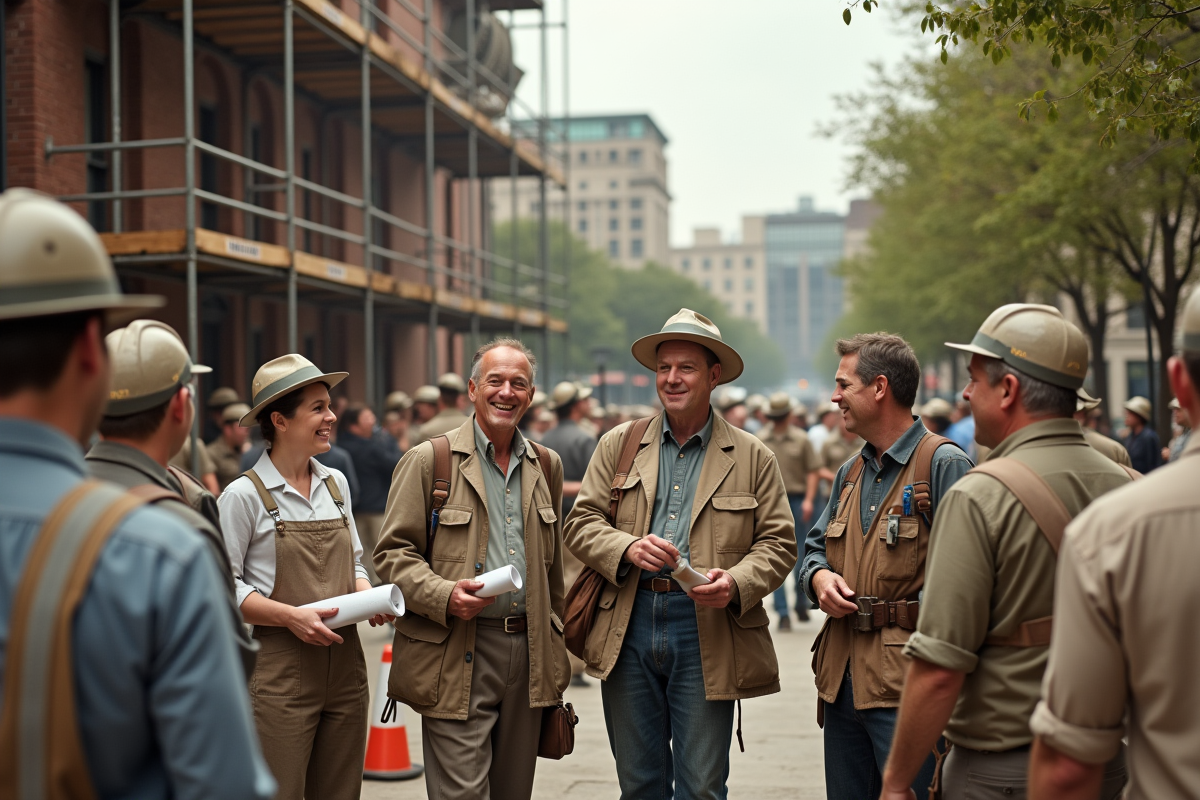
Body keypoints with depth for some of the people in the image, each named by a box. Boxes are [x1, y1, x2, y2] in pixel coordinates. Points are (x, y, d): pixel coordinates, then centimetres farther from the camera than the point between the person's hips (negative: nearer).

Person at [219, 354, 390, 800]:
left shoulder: (336, 484, 10)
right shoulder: (244, 495, -8)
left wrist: (369, 597, 0)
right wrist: (291, 616, -18)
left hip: (344, 665, 6)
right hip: (279, 671, -6)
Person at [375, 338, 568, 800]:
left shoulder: (546, 465, 14)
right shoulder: (429, 460, -2)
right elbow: (392, 553, -4)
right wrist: (443, 595, -21)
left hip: (528, 652, 5)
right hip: (457, 655, -5)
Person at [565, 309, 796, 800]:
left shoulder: (752, 458, 5)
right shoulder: (618, 445, 9)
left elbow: (777, 543, 3)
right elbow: (580, 524, 5)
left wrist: (737, 583, -16)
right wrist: (628, 547, -15)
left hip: (706, 634, -2)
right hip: (628, 629, 2)